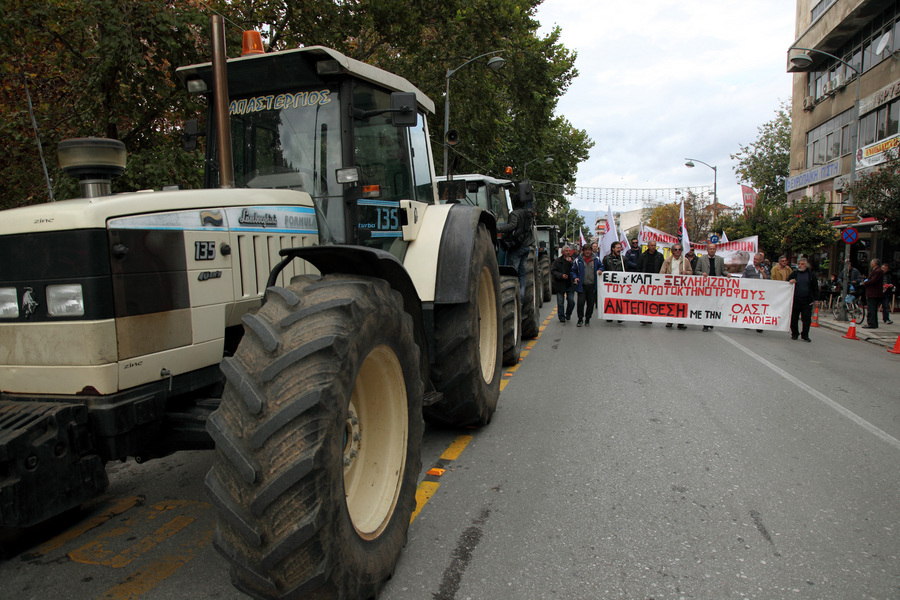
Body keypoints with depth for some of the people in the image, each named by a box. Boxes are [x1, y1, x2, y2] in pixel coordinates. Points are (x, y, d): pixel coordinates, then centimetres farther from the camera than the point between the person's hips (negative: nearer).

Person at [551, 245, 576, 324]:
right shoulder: (558, 260, -1)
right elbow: (553, 271, -4)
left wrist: (570, 263, -16)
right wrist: (561, 275, -16)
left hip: (570, 284, 1)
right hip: (560, 284, -1)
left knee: (571, 301, -1)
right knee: (560, 302, 5)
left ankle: (568, 314, 26)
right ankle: (562, 318, 18)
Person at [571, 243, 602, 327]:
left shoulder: (596, 260, 6)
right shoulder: (578, 260, 3)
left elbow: (601, 267, 21)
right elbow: (573, 271, 9)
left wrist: (600, 270, -1)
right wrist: (574, 277, -8)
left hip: (592, 286, 2)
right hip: (581, 285, -2)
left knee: (591, 303, 6)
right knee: (580, 302, -12)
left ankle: (587, 319, 21)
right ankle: (580, 319, 4)